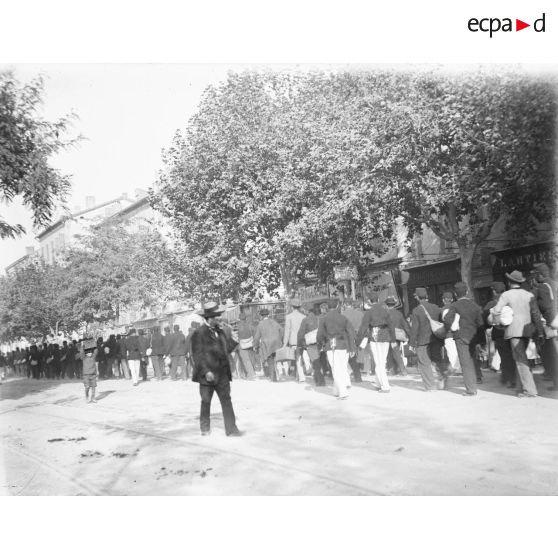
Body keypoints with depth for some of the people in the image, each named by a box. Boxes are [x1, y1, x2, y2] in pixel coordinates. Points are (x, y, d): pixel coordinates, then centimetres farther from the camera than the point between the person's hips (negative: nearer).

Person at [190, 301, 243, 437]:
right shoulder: (199, 333, -11)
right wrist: (206, 371, -20)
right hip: (207, 374, -5)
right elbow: (198, 355, -13)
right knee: (206, 401, 10)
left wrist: (235, 340, -1)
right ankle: (205, 428, 27)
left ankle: (231, 429, 7)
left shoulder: (220, 331, 11)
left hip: (222, 374, 5)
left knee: (226, 400, 3)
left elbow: (226, 348, 13)